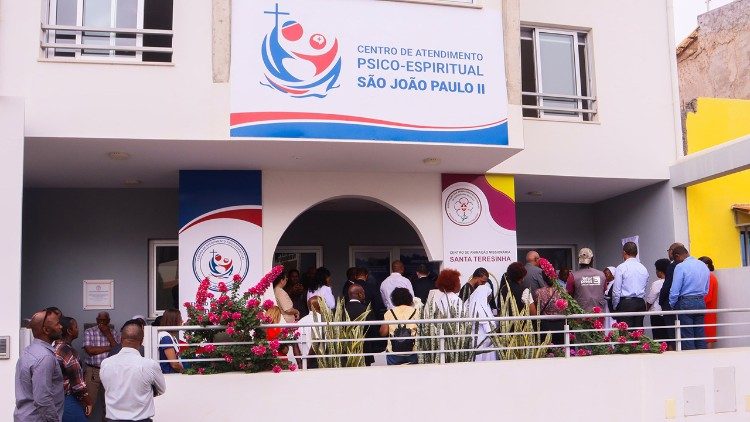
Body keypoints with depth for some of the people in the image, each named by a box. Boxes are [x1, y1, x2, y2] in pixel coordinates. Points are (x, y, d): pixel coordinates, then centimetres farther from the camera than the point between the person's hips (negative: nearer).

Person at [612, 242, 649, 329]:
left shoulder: (621, 267, -7)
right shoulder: (643, 268, 10)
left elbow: (616, 290, -7)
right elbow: (645, 289, 13)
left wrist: (615, 306, 4)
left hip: (626, 303, -5)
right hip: (641, 303, 6)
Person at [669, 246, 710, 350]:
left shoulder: (680, 267, -11)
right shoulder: (704, 266, 11)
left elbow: (675, 290, -12)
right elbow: (706, 290, 17)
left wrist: (672, 305, 2)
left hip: (686, 303, -7)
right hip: (701, 303, 7)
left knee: (687, 338, -3)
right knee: (700, 336, 9)